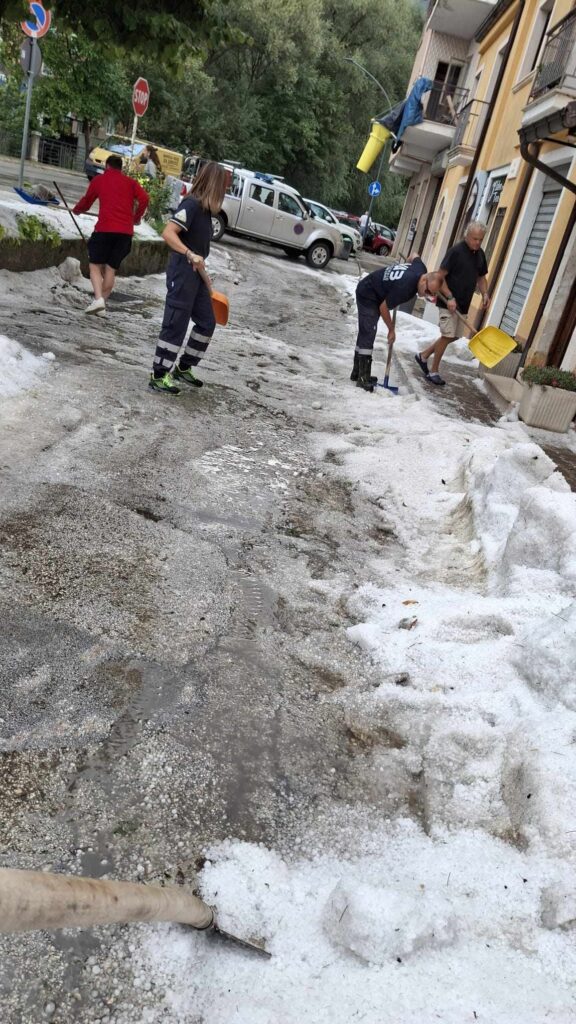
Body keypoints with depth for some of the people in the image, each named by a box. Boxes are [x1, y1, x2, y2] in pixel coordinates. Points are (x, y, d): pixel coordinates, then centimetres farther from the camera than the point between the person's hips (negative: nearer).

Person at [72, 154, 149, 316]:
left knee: (95, 265, 6)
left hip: (105, 228, -2)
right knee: (111, 269, 10)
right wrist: (136, 218, 14)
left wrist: (77, 210, 42)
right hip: (126, 231, 2)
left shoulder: (98, 180, 13)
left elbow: (86, 201, 22)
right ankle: (102, 302, 8)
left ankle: (98, 299, -15)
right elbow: (144, 198, 0)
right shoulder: (130, 182, 16)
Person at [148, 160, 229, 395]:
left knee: (207, 322, 14)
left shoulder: (204, 208, 12)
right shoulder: (191, 204, -14)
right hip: (182, 274, -9)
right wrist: (190, 255, -34)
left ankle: (183, 367, 27)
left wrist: (205, 275, 21)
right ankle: (158, 376, 4)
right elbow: (168, 233, -24)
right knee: (175, 325, -5)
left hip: (196, 275, 9)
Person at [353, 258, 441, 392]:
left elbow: (415, 256, 14)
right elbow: (383, 307, -24)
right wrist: (391, 329, -10)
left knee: (365, 333, 14)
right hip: (367, 295, -10)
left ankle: (357, 372, 22)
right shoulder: (405, 286, -35)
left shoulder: (421, 268, -11)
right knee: (368, 335, -17)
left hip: (373, 293, 10)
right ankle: (363, 378, -19)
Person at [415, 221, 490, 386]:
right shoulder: (455, 252, -13)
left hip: (464, 303, 8)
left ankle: (423, 356, 27)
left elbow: (481, 277, 20)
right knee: (447, 335, -9)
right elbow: (441, 276, -14)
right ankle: (433, 371, 3)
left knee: (453, 336, 12)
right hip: (448, 302, -8)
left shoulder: (480, 254, 9)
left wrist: (485, 294, 3)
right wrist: (449, 297, -21)